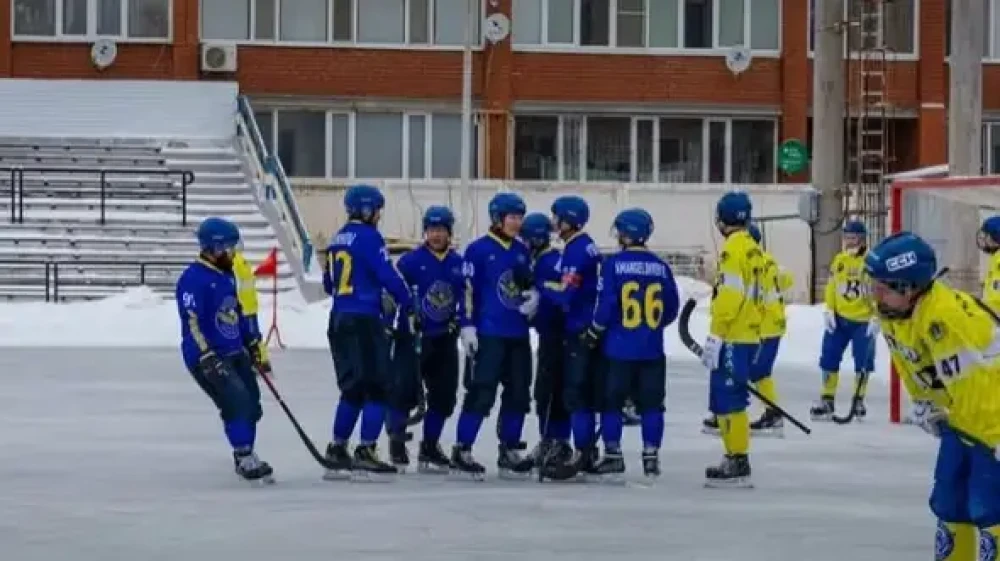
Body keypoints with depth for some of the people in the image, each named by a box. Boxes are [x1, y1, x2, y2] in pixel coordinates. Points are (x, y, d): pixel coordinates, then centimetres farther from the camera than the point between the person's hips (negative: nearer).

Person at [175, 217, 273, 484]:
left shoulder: (226, 275, 12)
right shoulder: (194, 279, -17)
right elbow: (191, 323, -23)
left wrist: (252, 344, 25)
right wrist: (208, 358, -30)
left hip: (234, 354, 9)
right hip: (207, 357, -9)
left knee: (251, 404, 9)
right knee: (236, 401, -19)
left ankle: (245, 459, 24)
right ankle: (245, 458, -11)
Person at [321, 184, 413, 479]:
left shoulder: (338, 239, 14)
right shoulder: (368, 236, -10)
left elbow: (329, 283, 20)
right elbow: (388, 276, -14)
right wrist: (409, 308, -3)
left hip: (339, 320, 8)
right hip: (364, 320, -8)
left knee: (353, 388, 16)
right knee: (378, 386, -4)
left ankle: (337, 450, 16)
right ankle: (365, 452, -10)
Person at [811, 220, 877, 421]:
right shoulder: (839, 260, 4)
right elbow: (831, 287, 9)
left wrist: (876, 318, -14)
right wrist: (829, 311, -1)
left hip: (863, 321, -4)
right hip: (839, 318, 4)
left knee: (863, 361, 2)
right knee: (829, 357, 2)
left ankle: (859, 400, 17)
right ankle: (827, 399, 9)